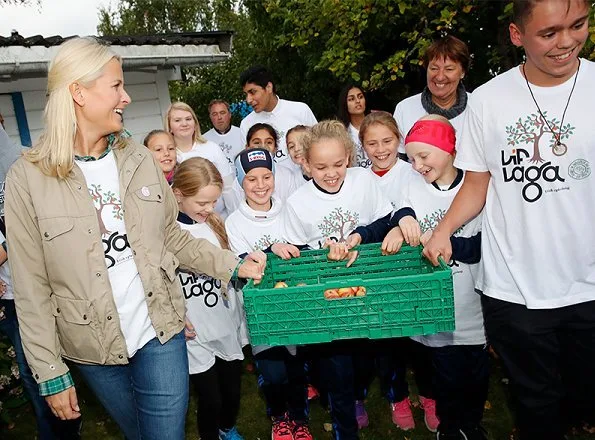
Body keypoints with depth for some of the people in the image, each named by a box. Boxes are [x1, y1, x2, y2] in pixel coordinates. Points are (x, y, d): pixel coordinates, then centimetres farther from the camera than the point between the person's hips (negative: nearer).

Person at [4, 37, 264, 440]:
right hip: (94, 349, -1)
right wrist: (51, 374, -6)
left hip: (161, 333, 2)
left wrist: (234, 266, -1)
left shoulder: (138, 158, -1)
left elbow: (173, 237, 7)